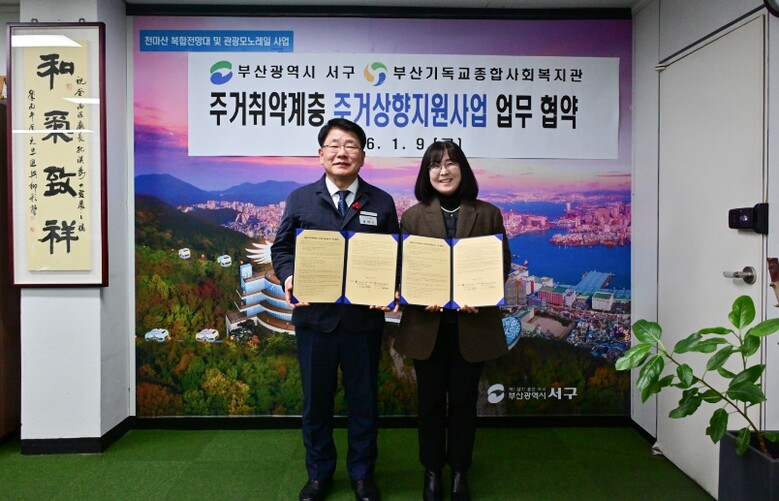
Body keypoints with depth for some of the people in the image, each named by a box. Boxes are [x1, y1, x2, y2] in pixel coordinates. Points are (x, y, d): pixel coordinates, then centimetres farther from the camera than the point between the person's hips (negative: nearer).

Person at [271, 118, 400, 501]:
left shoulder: (381, 203, 5)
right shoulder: (300, 199, 5)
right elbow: (282, 247, 6)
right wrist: (289, 277, -13)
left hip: (364, 316, 0)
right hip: (314, 315, 0)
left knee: (363, 398, 12)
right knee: (316, 398, 12)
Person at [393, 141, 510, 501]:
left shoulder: (488, 214, 2)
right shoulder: (412, 216, 1)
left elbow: (503, 265, 2)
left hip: (472, 324, 0)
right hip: (427, 324, 0)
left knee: (464, 401, 12)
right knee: (431, 401, 11)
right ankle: (432, 472, 30)